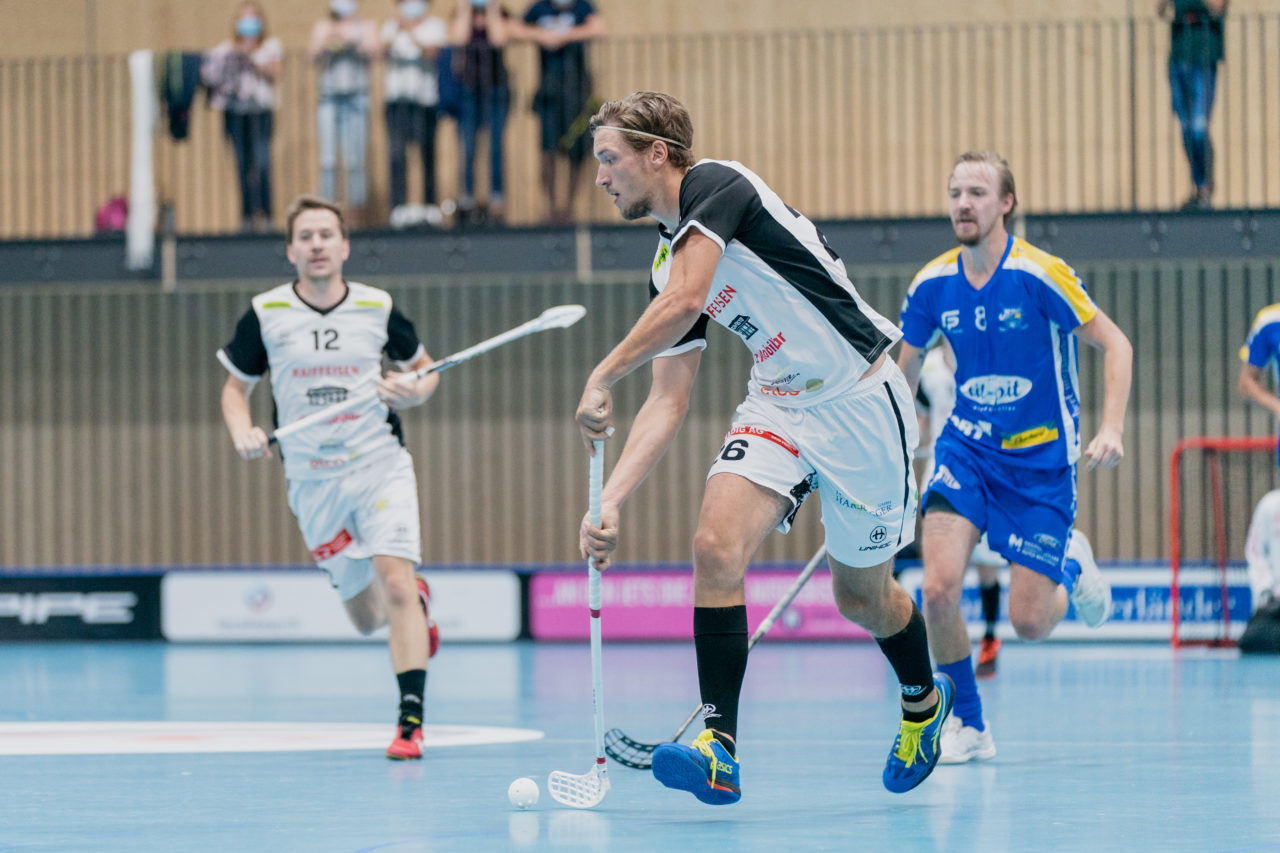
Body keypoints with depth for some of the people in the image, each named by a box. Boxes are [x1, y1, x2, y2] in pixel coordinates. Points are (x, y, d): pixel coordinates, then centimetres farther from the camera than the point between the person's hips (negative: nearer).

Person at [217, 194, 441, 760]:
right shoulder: (265, 314, -2)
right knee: (366, 617, 9)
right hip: (313, 481, 2)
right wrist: (243, 433, -12)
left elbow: (424, 367, 13)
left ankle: (411, 721, -19)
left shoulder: (376, 308, -2)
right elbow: (236, 387, 8)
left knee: (395, 582, -22)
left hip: (380, 464, -2)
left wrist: (414, 391, -10)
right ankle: (415, 604, 46)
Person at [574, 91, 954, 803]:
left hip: (861, 398, -7)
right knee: (716, 549, -17)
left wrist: (602, 378, -25)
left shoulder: (716, 185, -16)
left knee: (863, 596, 9)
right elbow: (669, 400, 7)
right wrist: (611, 502, -4)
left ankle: (925, 701, 40)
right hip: (778, 405, 7)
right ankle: (719, 750, -18)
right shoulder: (671, 263, 8)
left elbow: (686, 302, -31)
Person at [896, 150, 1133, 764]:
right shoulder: (932, 284, -5)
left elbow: (1115, 344, -11)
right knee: (938, 588, -19)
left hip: (1041, 460, -3)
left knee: (1028, 623, -4)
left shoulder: (1039, 274, -18)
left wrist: (1111, 429, -23)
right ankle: (969, 724, 1)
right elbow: (904, 370, 11)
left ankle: (1071, 575, 33)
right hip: (966, 447, 3)